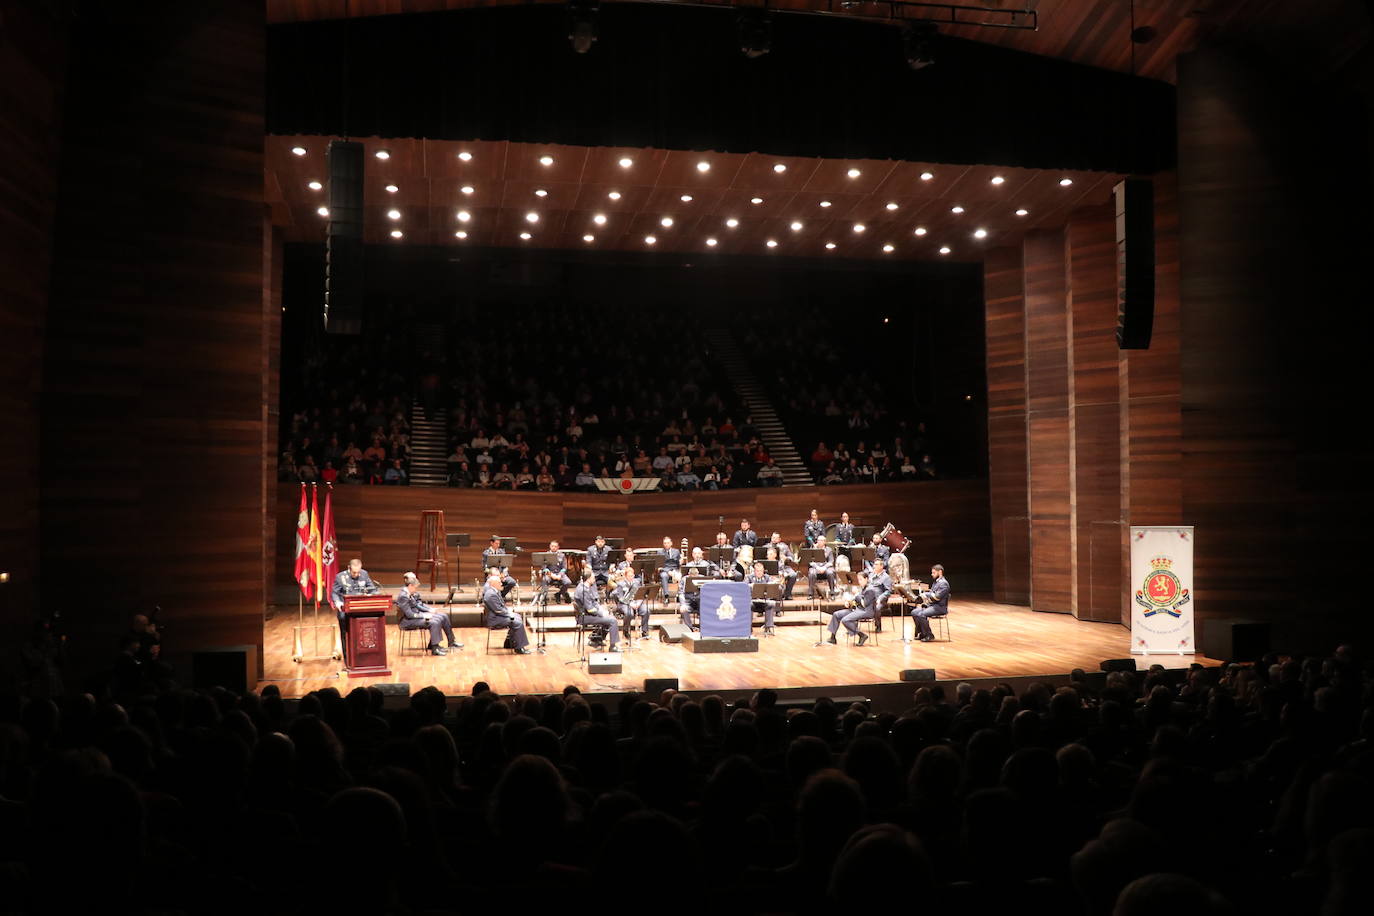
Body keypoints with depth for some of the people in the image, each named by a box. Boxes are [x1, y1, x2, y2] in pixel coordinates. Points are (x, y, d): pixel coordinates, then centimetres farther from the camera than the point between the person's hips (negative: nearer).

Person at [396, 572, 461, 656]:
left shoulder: (413, 594, 5)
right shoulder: (403, 596, -22)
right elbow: (409, 614, -25)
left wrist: (430, 610, 3)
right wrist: (424, 615, -20)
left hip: (417, 615, 10)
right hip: (408, 621, -10)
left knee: (443, 616, 2)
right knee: (434, 622, -28)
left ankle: (451, 642, 11)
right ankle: (434, 649, -20)